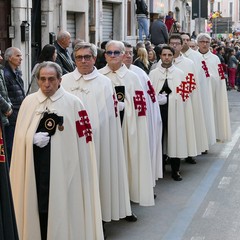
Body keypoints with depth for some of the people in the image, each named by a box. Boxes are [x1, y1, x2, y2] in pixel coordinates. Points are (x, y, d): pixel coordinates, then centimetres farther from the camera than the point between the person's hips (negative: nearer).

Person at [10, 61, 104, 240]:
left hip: (63, 164, -3)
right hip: (34, 165, 3)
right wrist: (33, 138, -11)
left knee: (61, 204, 0)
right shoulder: (28, 102, 8)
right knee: (37, 204, 6)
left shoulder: (73, 103, -4)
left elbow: (81, 139, -5)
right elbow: (20, 135, 8)